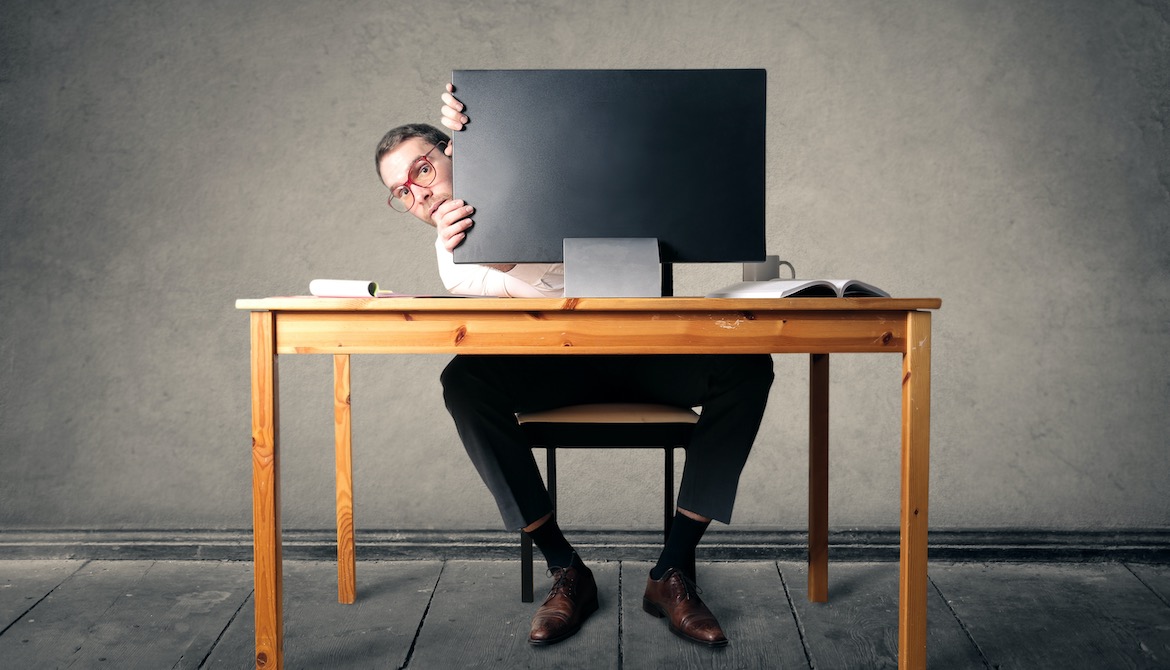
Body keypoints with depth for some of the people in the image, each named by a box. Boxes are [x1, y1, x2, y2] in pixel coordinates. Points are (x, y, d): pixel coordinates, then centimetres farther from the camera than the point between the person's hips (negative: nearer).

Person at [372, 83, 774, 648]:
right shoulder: (452, 261, 7)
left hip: (640, 351, 0)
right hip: (556, 367, 0)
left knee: (746, 366, -28)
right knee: (464, 381, -30)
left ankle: (673, 570, -22)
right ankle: (565, 570, -22)